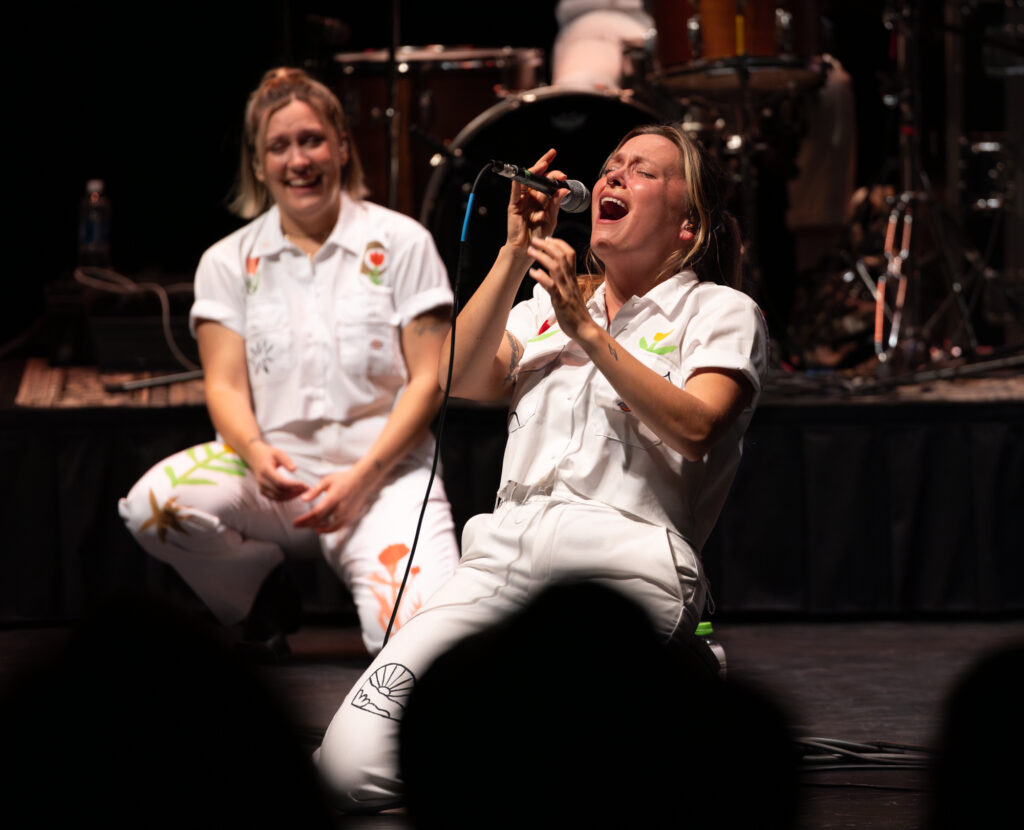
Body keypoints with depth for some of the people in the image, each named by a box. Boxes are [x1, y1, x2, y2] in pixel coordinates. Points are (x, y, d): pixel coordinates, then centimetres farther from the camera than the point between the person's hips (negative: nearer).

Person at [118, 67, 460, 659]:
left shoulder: (400, 243, 4)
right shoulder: (229, 262, 10)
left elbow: (428, 381, -1)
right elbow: (226, 386, 2)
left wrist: (362, 477, -14)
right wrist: (257, 452, -22)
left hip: (385, 469, -2)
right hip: (279, 468, 2)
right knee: (151, 505, -30)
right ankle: (266, 596, 1)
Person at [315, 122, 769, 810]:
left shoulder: (720, 313, 13)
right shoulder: (546, 305, 27)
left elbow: (692, 428, -6)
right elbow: (467, 380, 8)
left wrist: (586, 330, -8)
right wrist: (518, 250, 4)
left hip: (624, 559, -4)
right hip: (505, 551, 4)